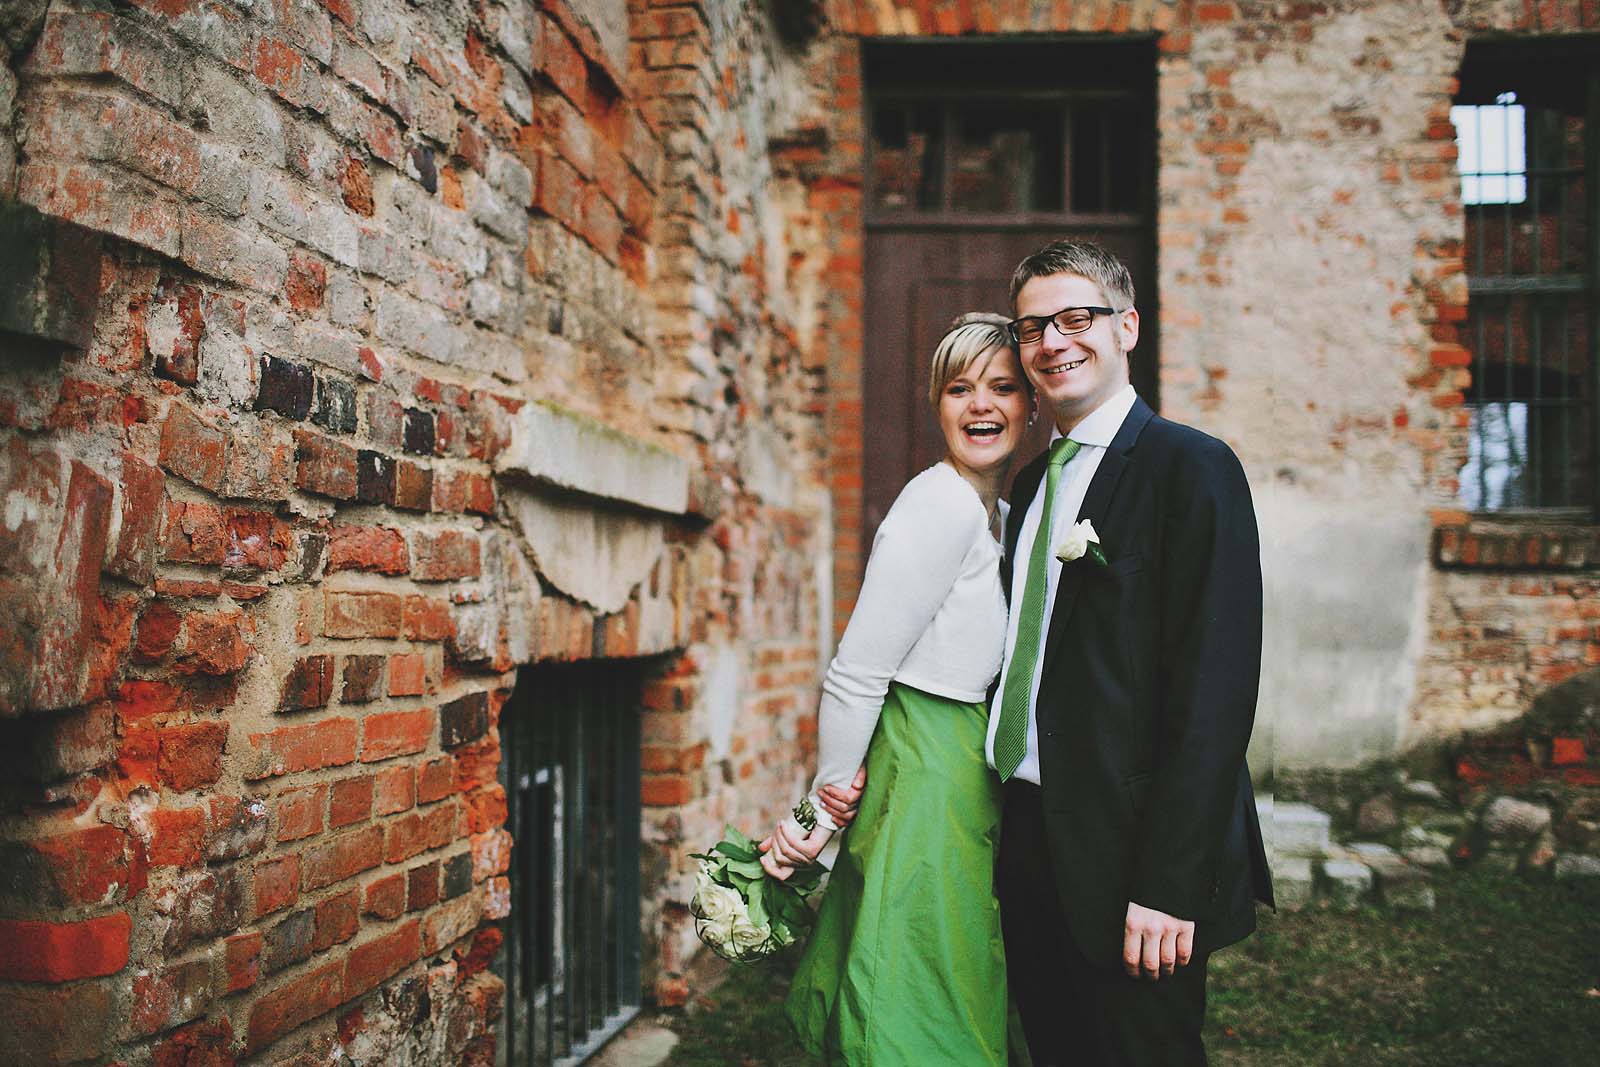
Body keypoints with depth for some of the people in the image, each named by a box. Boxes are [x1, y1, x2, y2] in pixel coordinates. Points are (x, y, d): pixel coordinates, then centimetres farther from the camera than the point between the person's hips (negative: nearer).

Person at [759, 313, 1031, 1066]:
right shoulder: (941, 504, -17)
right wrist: (818, 813, -10)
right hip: (926, 777, -9)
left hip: (967, 772, 9)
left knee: (964, 999, 17)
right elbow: (855, 675, -19)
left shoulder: (1001, 513, 11)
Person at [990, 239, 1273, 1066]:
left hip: (1126, 858, -7)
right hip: (1029, 842, 7)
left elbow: (1215, 693, -17)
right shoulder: (1031, 483, 14)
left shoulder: (1192, 469, -11)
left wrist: (1167, 886, -21)